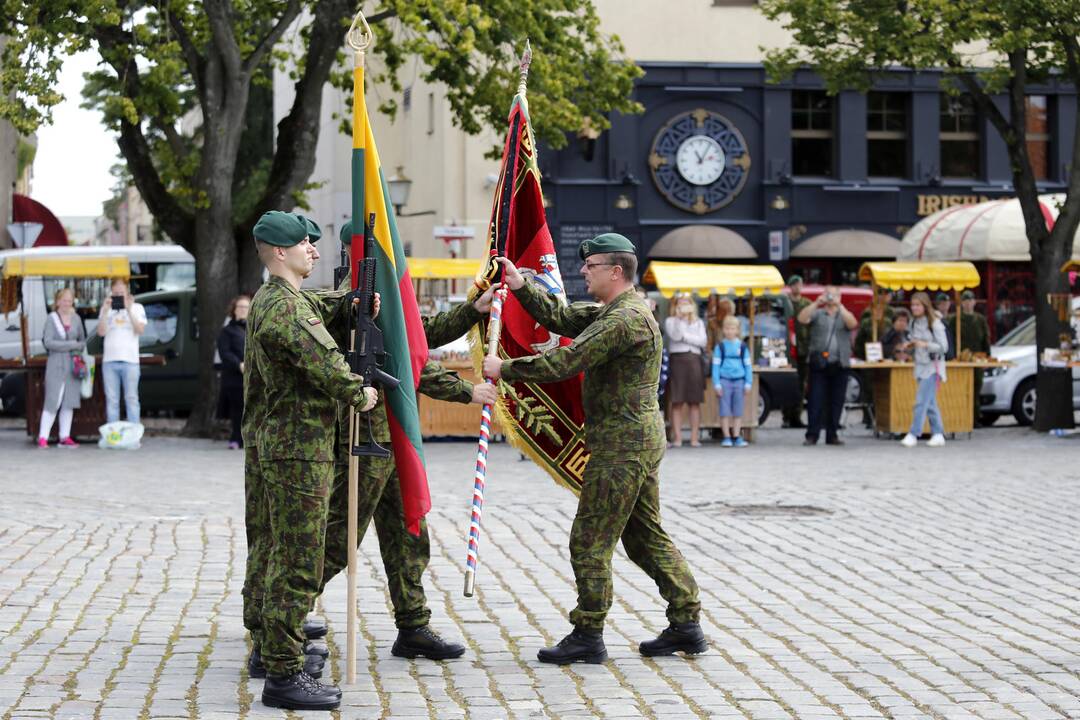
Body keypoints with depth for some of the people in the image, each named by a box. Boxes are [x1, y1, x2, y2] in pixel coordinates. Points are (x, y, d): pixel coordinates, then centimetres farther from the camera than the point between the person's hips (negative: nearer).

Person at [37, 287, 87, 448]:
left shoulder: (76, 319, 12)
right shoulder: (51, 319, -2)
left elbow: (83, 341, 20)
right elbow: (48, 342, -11)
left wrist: (78, 348, -2)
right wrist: (71, 345, -11)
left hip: (73, 365, 5)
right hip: (56, 365, -5)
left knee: (69, 402, 5)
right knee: (52, 402, -8)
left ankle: (65, 437, 10)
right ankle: (42, 437, -5)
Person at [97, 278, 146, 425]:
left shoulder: (137, 307, 9)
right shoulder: (106, 308, 13)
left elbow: (140, 330, -5)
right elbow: (101, 332, 1)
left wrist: (129, 310, -12)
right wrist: (105, 311, -8)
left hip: (130, 360, -2)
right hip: (109, 360, 2)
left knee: (131, 399, -3)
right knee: (111, 400, 2)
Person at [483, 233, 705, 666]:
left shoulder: (625, 319, -18)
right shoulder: (610, 313, 16)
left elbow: (566, 362, -21)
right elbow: (560, 318, 15)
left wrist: (505, 369, -12)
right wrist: (520, 286, 4)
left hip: (621, 447, -11)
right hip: (640, 441, 11)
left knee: (590, 540, -5)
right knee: (645, 536, 14)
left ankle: (588, 636, 0)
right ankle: (686, 626, 16)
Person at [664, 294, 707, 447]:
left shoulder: (698, 322, 19)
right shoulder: (670, 321, 10)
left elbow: (703, 341, 3)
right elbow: (676, 336, -9)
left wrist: (685, 336, -4)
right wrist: (680, 317, -9)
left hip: (694, 361, 2)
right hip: (677, 360, -2)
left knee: (695, 402, -1)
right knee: (677, 402, -6)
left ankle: (695, 438, -1)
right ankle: (677, 438, -6)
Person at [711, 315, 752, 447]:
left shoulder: (742, 346, 7)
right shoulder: (720, 346, 3)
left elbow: (748, 366, 9)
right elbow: (715, 366, 1)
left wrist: (748, 383, 3)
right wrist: (716, 384, -6)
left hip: (739, 381, 2)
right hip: (724, 380, -2)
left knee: (738, 411, 4)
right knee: (725, 411, -2)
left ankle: (737, 437, 8)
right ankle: (726, 437, 2)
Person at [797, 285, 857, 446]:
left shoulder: (844, 315, 12)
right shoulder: (817, 314, 10)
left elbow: (852, 324, -9)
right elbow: (802, 318, -7)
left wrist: (839, 306, -13)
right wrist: (816, 303, -13)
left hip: (840, 365, 1)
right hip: (819, 364, -1)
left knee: (836, 401, 4)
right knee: (816, 400, -6)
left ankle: (832, 435, 11)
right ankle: (812, 435, -4)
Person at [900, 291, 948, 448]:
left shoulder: (935, 323, -11)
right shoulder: (915, 323, 10)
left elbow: (943, 346, -13)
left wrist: (925, 345, -26)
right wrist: (911, 345, 1)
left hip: (932, 366, -7)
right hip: (920, 365, 7)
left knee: (922, 401, -13)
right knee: (930, 403, 9)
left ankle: (913, 434, -15)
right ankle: (938, 434, 14)